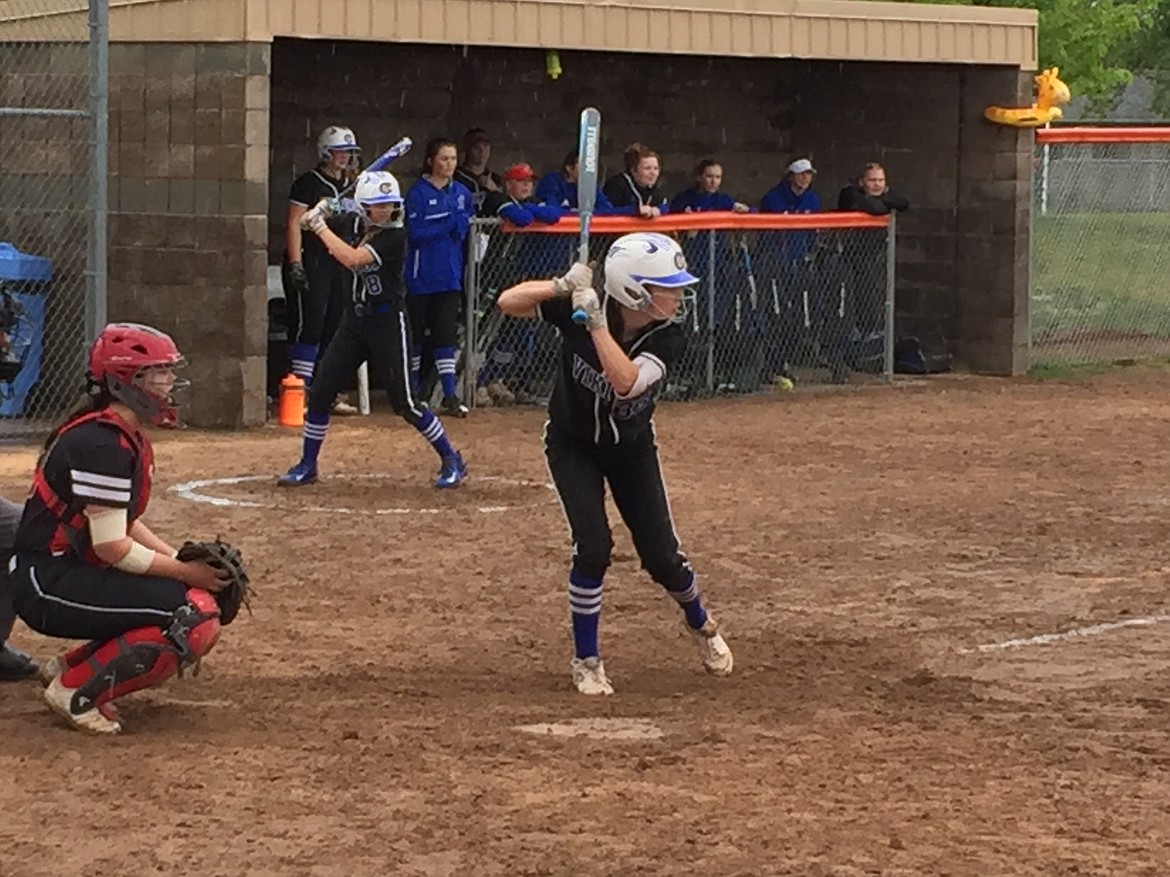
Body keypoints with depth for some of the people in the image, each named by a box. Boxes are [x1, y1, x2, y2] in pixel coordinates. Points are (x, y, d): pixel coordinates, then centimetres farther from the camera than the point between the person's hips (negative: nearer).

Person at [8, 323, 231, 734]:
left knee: (203, 597, 11)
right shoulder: (102, 443, -20)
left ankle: (72, 665, 11)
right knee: (196, 618, -19)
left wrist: (183, 560, 4)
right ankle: (77, 691, -10)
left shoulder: (129, 437, 12)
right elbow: (112, 546, -22)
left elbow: (123, 522, 17)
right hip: (49, 584, -10)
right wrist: (186, 571, -13)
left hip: (76, 572, 10)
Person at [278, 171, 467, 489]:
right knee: (320, 391, 3)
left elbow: (353, 259, -28)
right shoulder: (357, 225, 3)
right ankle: (307, 465, 15)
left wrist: (320, 226, -19)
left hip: (388, 323, -7)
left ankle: (451, 461, 10)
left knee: (403, 402, -5)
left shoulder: (395, 236, -18)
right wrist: (321, 217, 1)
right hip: (355, 318, 7)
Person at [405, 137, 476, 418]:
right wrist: (450, 222, -14)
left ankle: (450, 394, -3)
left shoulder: (461, 192, 9)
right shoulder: (418, 192, -6)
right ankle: (411, 392, 18)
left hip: (450, 274, 3)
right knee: (415, 330, 6)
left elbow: (464, 229, 6)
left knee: (446, 332, -2)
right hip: (421, 275, -3)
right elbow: (416, 232, -14)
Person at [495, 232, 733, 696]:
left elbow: (625, 382, -40)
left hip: (632, 448, 2)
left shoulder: (667, 337, -24)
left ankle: (700, 624, 34)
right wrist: (561, 288, -46)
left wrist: (596, 323, -46)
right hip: (573, 445, -2)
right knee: (593, 547, -17)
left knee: (662, 556, 1)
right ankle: (586, 661, 2)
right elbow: (509, 302, -30)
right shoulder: (579, 307, -26)